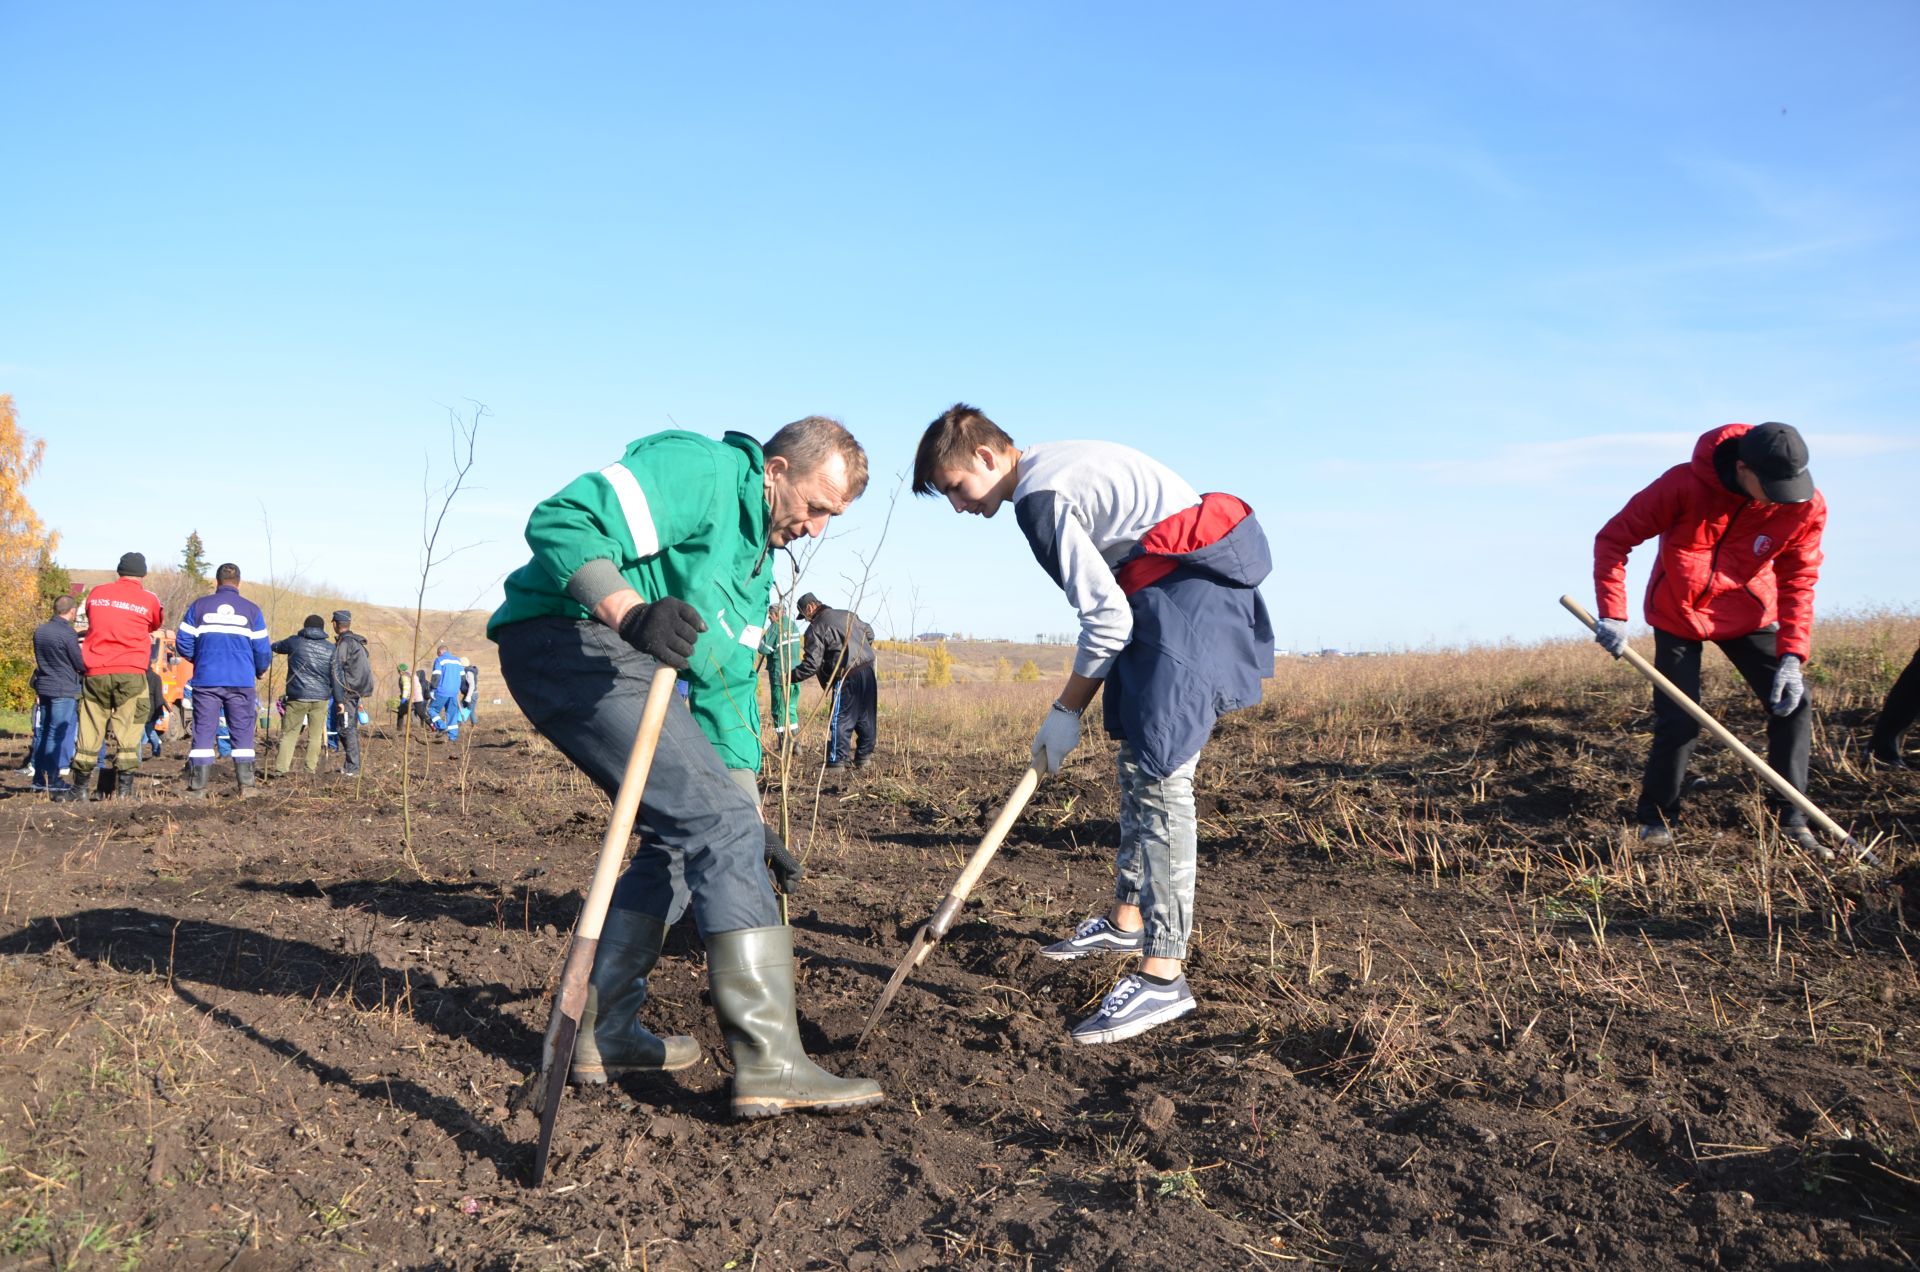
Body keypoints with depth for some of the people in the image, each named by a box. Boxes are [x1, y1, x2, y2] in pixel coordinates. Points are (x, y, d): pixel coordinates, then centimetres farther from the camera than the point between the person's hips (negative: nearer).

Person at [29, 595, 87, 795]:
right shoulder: (68, 634, -15)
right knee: (59, 734, -6)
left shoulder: (40, 631, 9)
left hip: (43, 687, 8)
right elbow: (81, 664, -9)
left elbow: (41, 658, 18)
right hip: (64, 690, -8)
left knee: (43, 732, 12)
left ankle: (39, 778, 15)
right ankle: (53, 779, -6)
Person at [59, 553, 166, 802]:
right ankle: (124, 788, -3)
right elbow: (157, 625, 16)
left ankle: (80, 787, 15)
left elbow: (91, 621, 22)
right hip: (131, 674, -3)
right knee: (128, 730, -1)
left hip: (96, 673, 3)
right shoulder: (149, 600, 1)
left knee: (90, 730, 9)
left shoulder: (96, 594, 9)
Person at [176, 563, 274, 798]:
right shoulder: (251, 610, 3)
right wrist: (260, 671, 22)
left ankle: (197, 788, 2)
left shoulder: (199, 606, 4)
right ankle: (246, 786, 1)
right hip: (242, 682, 0)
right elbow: (263, 649, 2)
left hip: (206, 681, 1)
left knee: (203, 733, 5)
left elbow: (183, 642, 2)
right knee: (242, 734, 5)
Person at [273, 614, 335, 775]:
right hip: (321, 698, 2)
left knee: (289, 733, 4)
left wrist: (273, 644, 44)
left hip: (298, 697, -2)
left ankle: (281, 768, -2)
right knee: (315, 736, 7)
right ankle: (311, 769, 6)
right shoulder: (330, 648, 5)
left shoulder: (295, 642, 0)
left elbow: (277, 647, 21)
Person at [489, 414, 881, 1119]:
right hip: (569, 640, -11)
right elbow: (560, 523, -22)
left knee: (683, 837, 12)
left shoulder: (757, 559, 21)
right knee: (719, 824, -17)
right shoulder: (701, 472, -10)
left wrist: (747, 809, 17)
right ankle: (769, 1062, -16)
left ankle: (603, 1033, 20)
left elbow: (728, 686, 22)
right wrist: (633, 613, -38)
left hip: (628, 663, 11)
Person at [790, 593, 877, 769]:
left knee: (841, 720, 2)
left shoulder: (816, 628, -6)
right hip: (868, 671, 7)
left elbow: (811, 665, -10)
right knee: (866, 717, 14)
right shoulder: (848, 615, 13)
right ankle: (864, 757, 21)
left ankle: (836, 761, 3)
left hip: (847, 677, -7)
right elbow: (869, 633, 24)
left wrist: (791, 677, 2)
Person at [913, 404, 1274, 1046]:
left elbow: (1108, 617, -18)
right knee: (1136, 759, 17)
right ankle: (1126, 919, 30)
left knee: (1158, 771, -13)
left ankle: (1163, 974, -11)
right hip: (1179, 589, 11)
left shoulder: (1040, 498, -16)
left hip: (1191, 589, -11)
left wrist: (1067, 710, -8)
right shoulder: (1052, 467, 14)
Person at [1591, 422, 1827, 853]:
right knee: (1679, 721, -8)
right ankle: (1655, 820, 12)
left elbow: (1798, 582, -12)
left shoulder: (1806, 508, -18)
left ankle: (1792, 822, 7)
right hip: (1678, 613, -3)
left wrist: (1792, 655, -23)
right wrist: (1612, 613, -29)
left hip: (1747, 612, 3)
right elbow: (1613, 538, -21)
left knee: (1793, 703, -7)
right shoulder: (1685, 485, -28)